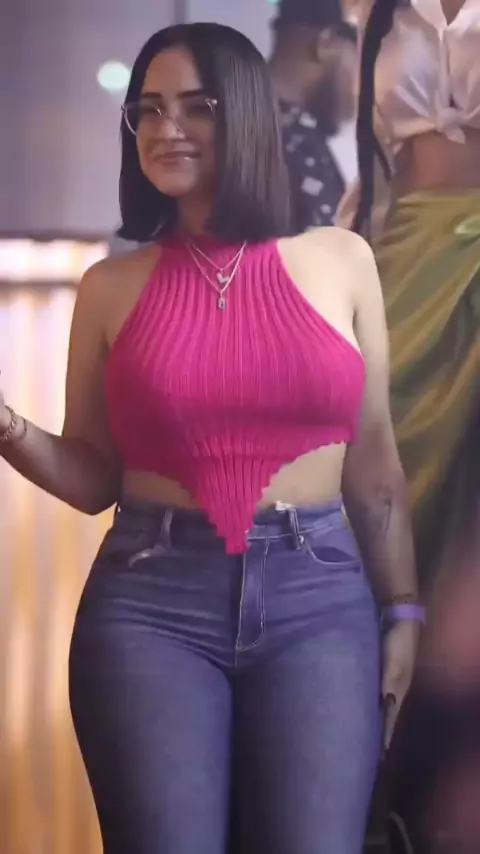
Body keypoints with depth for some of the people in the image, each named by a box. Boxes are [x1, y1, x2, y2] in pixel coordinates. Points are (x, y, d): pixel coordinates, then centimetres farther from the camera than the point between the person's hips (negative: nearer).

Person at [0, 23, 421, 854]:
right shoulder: (112, 286, 6)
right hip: (151, 600, 0)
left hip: (318, 597, 0)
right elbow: (95, 478, 9)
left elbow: (373, 461, 10)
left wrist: (401, 608, 10)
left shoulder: (340, 261, 6)